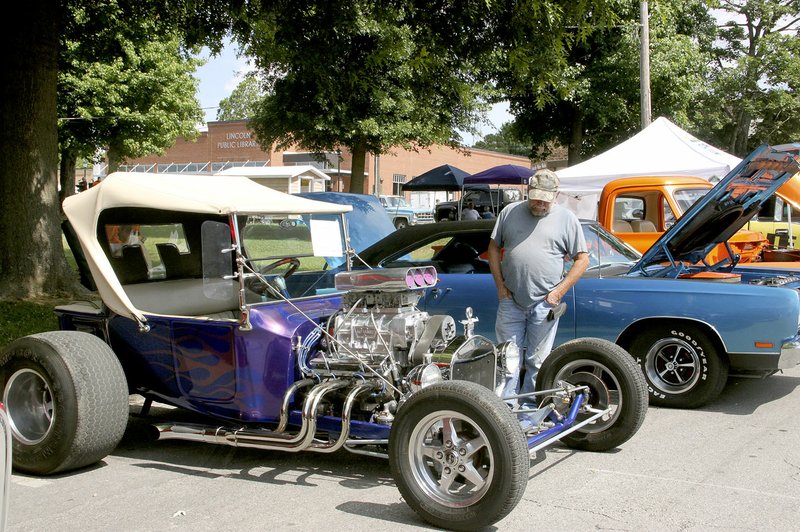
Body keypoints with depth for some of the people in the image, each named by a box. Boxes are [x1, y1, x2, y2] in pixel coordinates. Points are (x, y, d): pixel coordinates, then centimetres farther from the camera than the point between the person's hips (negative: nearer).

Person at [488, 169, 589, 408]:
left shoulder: (567, 219, 1)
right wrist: (500, 285, 3)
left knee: (537, 361, 6)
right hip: (510, 301, 2)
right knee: (508, 357, 5)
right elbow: (494, 248, 11)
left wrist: (559, 291, -6)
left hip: (544, 303, -1)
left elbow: (582, 259, 2)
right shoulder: (510, 212, 6)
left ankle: (529, 407, 17)